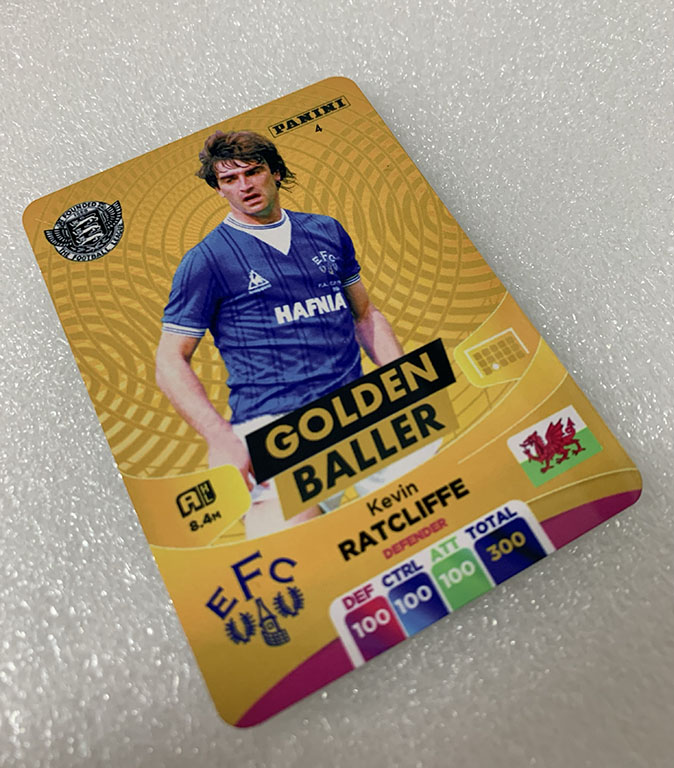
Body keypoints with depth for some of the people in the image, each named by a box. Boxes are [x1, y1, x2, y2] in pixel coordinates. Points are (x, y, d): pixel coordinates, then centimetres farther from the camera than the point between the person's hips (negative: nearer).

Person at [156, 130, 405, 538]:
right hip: (271, 424, -5)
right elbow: (171, 362, 3)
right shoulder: (206, 260, 5)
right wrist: (221, 439, -11)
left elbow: (366, 314, 23)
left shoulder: (327, 232, 18)